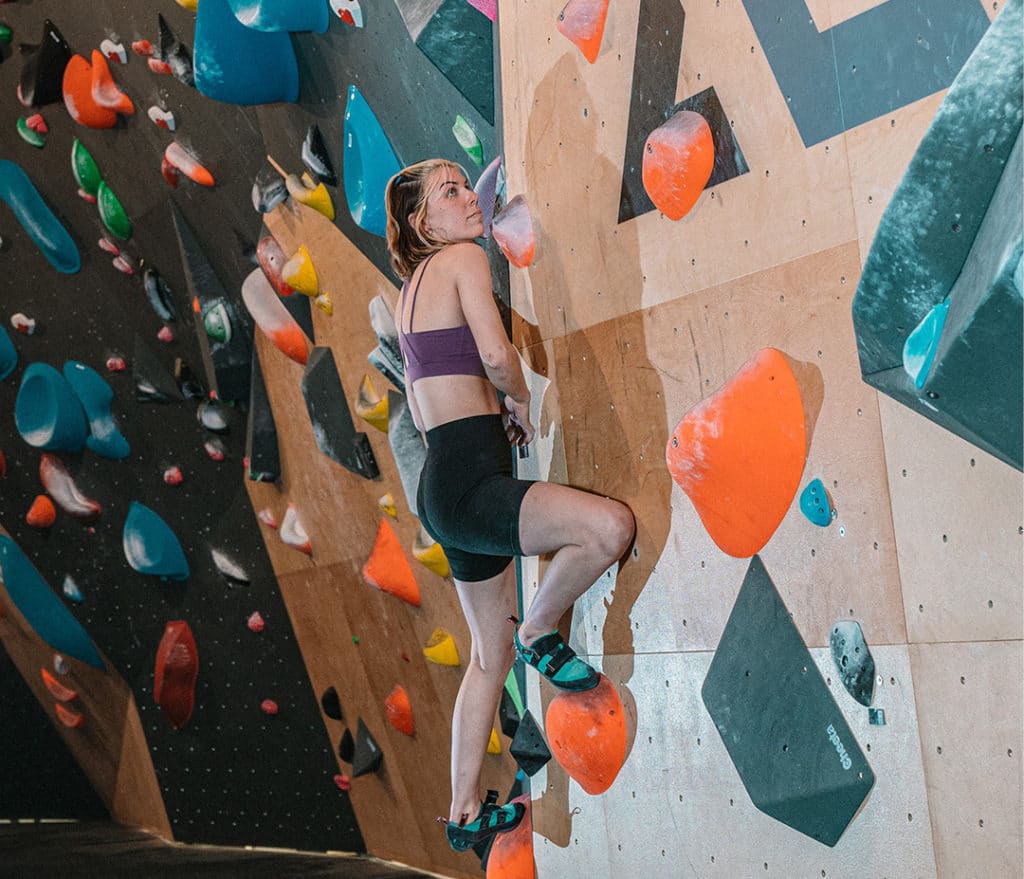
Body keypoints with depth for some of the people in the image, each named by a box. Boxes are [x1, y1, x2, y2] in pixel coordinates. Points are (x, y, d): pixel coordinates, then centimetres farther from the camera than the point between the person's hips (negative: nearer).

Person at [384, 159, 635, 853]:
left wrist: (493, 408, 22)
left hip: (444, 482, 10)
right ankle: (540, 632, -2)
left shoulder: (413, 287, 22)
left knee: (492, 654, 17)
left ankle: (466, 812, 26)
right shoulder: (465, 258, -4)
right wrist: (521, 400, 2)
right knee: (613, 525, -26)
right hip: (468, 483, -10)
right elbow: (497, 354, -18)